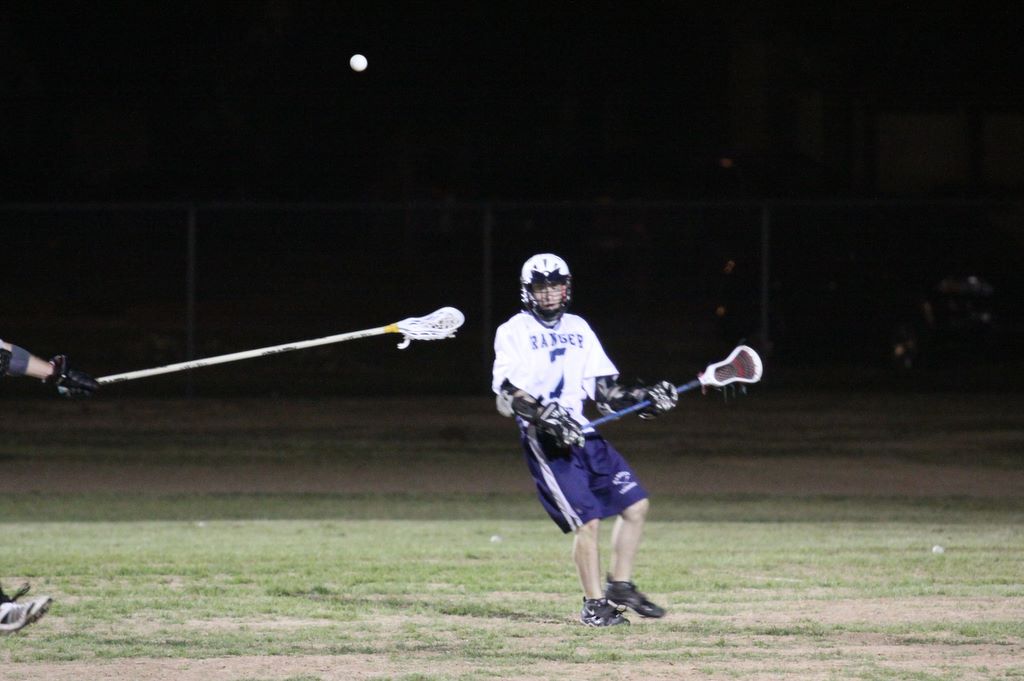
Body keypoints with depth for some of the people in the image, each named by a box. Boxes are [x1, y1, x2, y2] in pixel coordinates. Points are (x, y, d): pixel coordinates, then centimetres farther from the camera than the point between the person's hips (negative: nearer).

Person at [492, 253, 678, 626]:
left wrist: (642, 399, 1)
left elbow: (603, 389, 17)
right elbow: (507, 396, -12)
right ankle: (594, 605, 1)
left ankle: (620, 587, 17)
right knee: (587, 521, -12)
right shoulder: (514, 332, -2)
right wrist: (542, 416, -27)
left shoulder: (579, 329, 16)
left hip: (583, 434, 7)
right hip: (544, 442, -7)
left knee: (635, 505, 3)